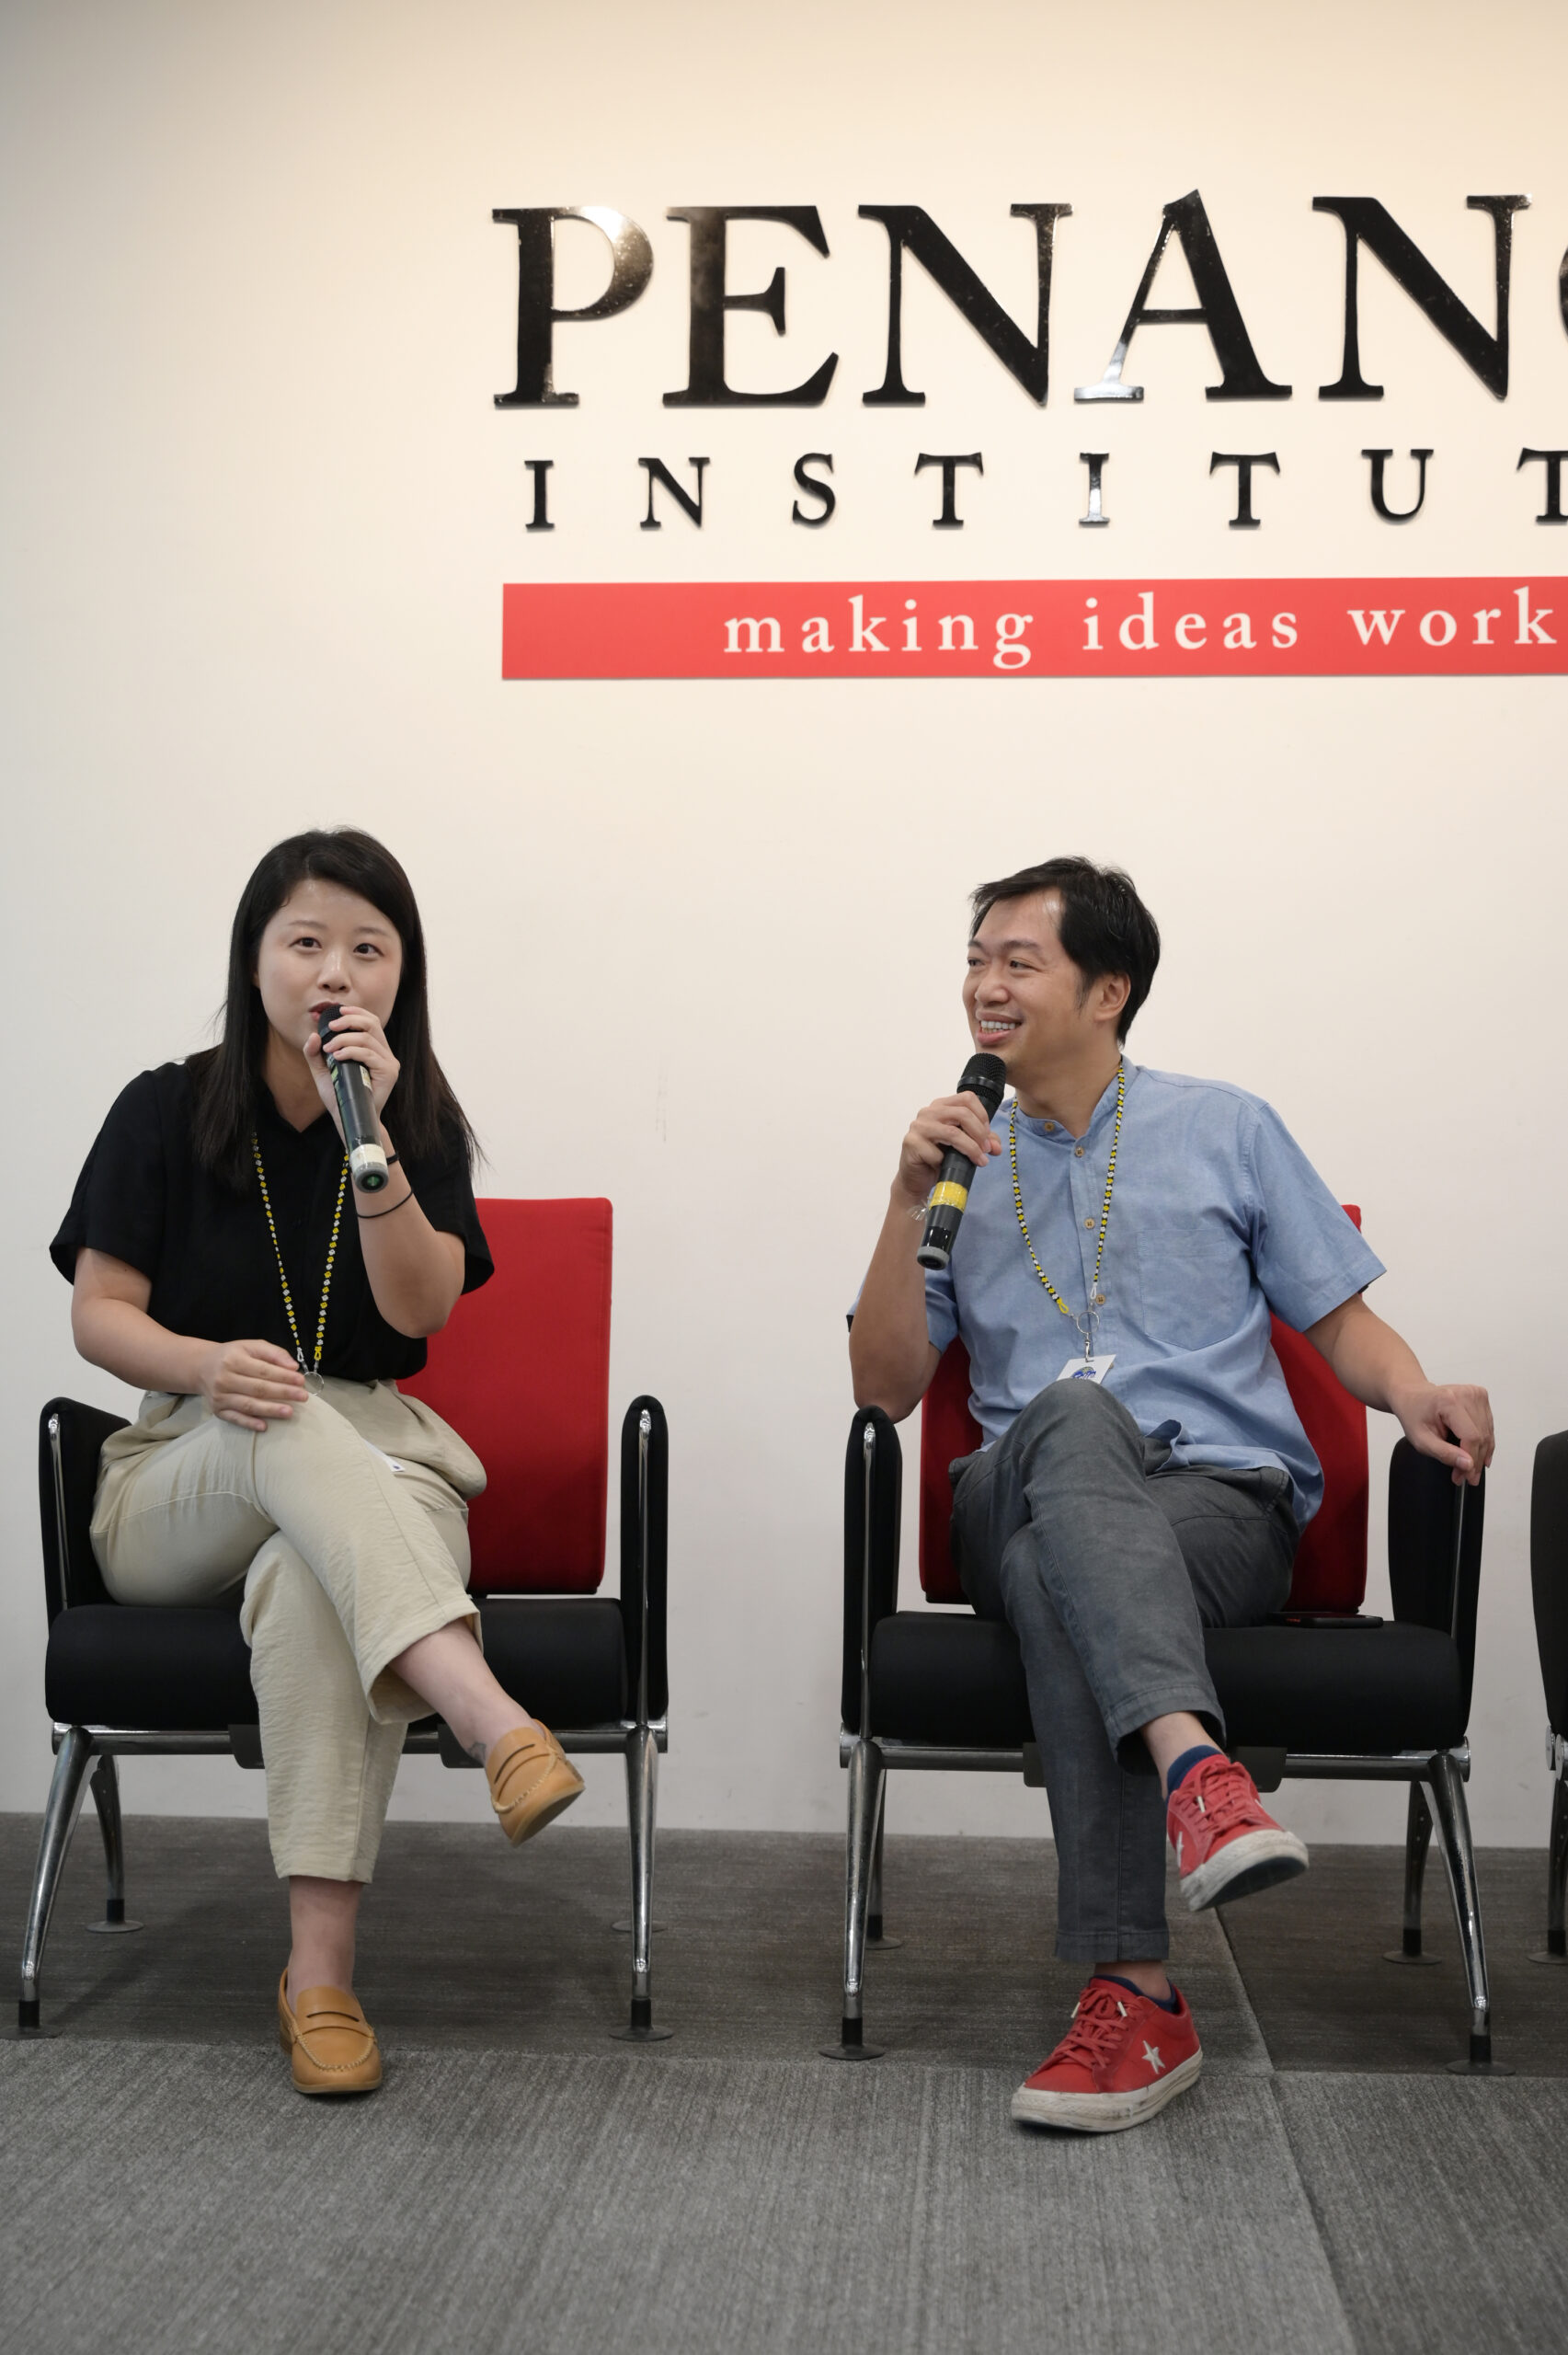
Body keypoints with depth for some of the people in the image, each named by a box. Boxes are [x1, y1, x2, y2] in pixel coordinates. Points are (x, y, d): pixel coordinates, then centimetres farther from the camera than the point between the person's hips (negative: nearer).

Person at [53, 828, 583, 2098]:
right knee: (288, 1421, -38)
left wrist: (369, 1135, -18)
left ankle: (321, 1969, -39)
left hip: (368, 1471, 1)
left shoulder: (424, 1125, 7)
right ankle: (490, 1717, -55)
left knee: (306, 1577, -37)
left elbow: (418, 1308, -7)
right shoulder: (168, 1111, 3)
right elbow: (100, 1311, 0)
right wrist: (208, 1363, -22)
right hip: (177, 1481, 0)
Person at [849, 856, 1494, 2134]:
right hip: (1024, 1497, 1)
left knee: (1054, 1578, -37)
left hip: (1224, 1500, -1)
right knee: (1073, 1413, -37)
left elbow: (1341, 1316, 13)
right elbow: (885, 1389, 11)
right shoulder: (966, 1161, 20)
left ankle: (1134, 1995, -42)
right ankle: (1193, 1762, -56)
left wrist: (1416, 1392, -11)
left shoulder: (1226, 1129, 15)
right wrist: (911, 1202, -1)